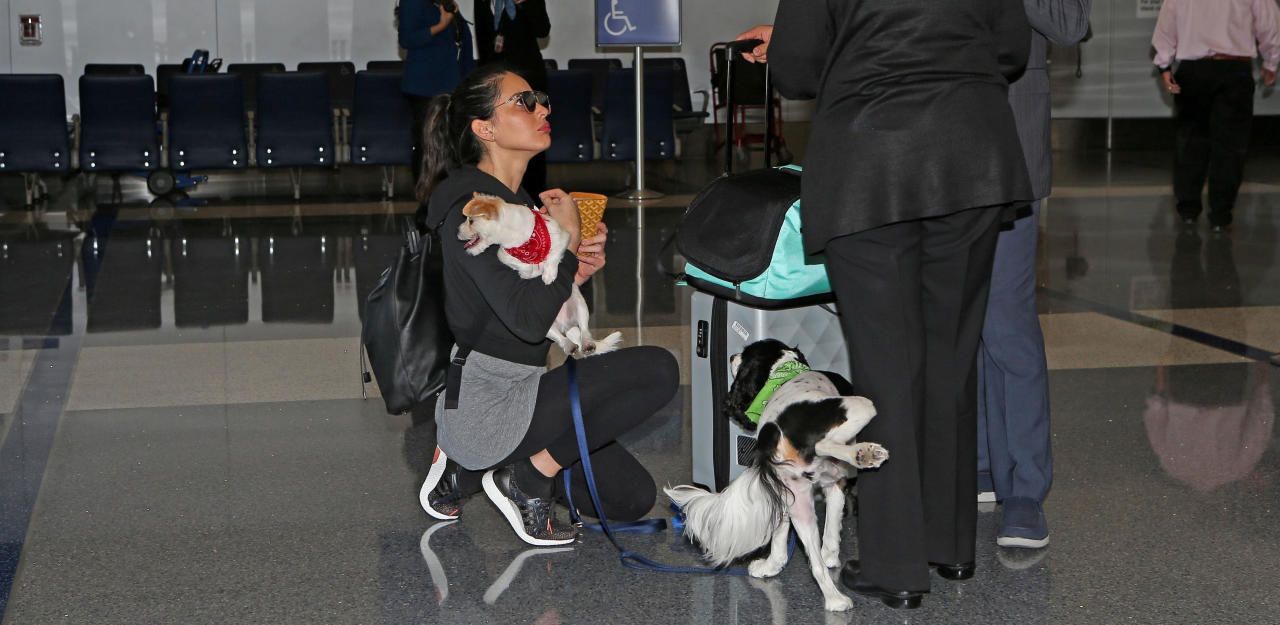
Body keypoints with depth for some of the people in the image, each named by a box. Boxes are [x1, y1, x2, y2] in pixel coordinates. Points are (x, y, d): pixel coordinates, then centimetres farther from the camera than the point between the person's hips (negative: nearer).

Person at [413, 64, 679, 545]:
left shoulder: (518, 199, 13)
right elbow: (528, 319, -27)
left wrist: (578, 268, 0)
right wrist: (569, 239, -15)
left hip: (517, 390, 10)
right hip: (486, 408, -10)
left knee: (633, 497, 10)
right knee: (657, 370, -19)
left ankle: (467, 468, 15)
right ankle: (528, 481, -7)